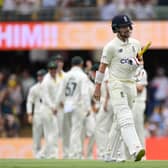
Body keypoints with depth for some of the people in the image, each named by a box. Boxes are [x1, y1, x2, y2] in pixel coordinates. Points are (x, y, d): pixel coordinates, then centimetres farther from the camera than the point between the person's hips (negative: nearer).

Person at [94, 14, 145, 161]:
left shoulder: (135, 43, 9)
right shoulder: (111, 46, -8)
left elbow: (140, 61, 22)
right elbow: (102, 67, -3)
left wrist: (138, 63, -4)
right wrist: (97, 88, -2)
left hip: (131, 84, 7)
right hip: (117, 84, -7)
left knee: (121, 121, 14)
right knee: (126, 119, -20)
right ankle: (135, 149, -34)